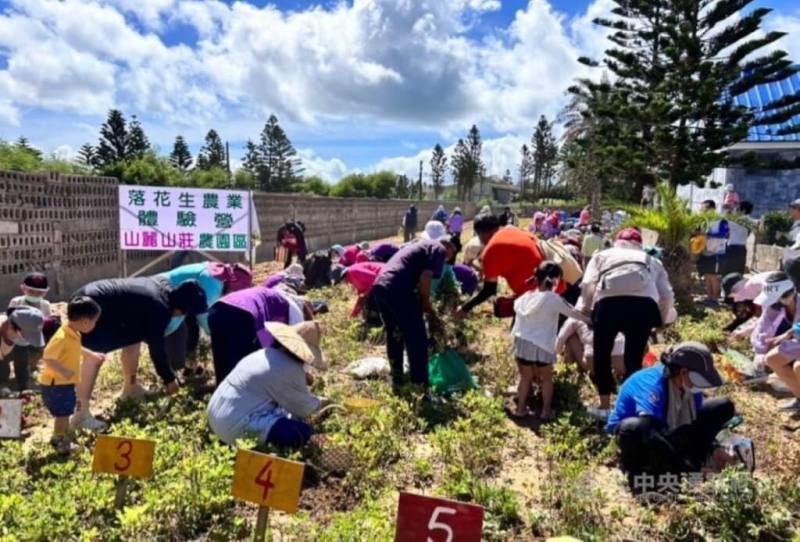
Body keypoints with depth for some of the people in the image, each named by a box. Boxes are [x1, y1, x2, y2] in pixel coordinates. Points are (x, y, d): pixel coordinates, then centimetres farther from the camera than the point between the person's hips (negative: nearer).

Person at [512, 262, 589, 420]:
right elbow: (572, 312, 5)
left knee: (526, 377, 18)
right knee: (547, 378, 15)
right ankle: (546, 410, 16)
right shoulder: (553, 298, -3)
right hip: (542, 345, -4)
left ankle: (520, 408, 21)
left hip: (522, 342, 4)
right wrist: (587, 319, 19)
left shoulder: (526, 297, 10)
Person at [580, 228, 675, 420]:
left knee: (602, 355, 18)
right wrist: (661, 321, 34)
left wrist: (584, 308, 23)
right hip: (645, 304, 1)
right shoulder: (651, 261, 35)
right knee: (634, 358, 18)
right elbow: (667, 295, 21)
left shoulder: (602, 255, 30)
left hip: (609, 302, -1)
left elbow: (588, 285, 11)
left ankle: (604, 407, 24)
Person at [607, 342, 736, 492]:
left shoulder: (687, 384, -11)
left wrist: (712, 450, -14)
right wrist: (690, 470, -38)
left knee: (724, 406, 1)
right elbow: (651, 435, -41)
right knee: (636, 428, -45)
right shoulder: (652, 386, -34)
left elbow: (698, 423, 2)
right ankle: (635, 469, -12)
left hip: (667, 432, 7)